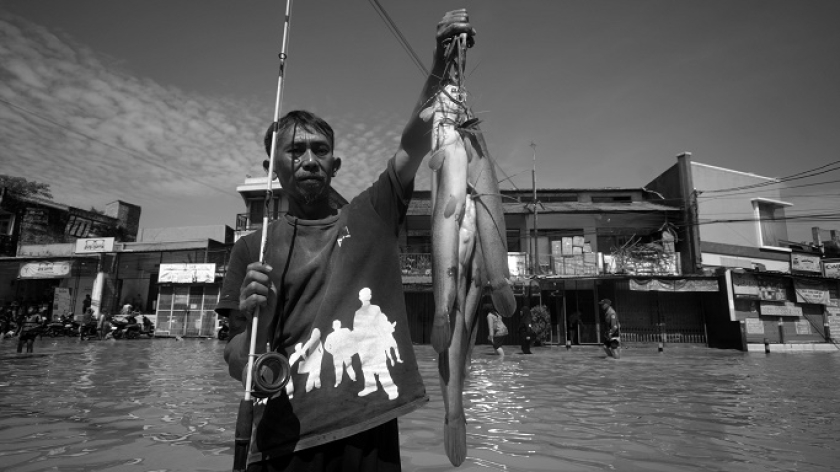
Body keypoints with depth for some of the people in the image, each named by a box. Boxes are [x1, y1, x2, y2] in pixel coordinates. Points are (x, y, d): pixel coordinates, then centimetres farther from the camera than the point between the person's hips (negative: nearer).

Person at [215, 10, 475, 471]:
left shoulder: (372, 214, 3)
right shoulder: (253, 249, 1)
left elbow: (415, 141, -8)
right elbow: (237, 367, 1)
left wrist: (442, 65, -21)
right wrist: (252, 319, -19)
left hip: (371, 431, 1)